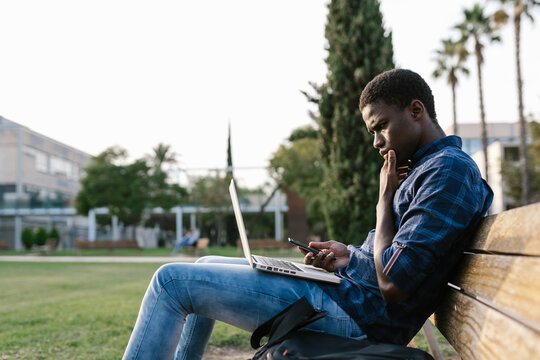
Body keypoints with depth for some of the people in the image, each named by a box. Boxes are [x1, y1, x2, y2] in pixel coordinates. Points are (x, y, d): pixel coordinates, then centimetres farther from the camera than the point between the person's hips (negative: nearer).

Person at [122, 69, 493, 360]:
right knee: (205, 267, 22)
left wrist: (385, 196, -12)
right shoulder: (426, 168, 17)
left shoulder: (451, 170, -16)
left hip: (357, 316, -11)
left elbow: (393, 284, -24)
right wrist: (351, 257, 6)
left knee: (171, 280, -11)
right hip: (348, 292, 11)